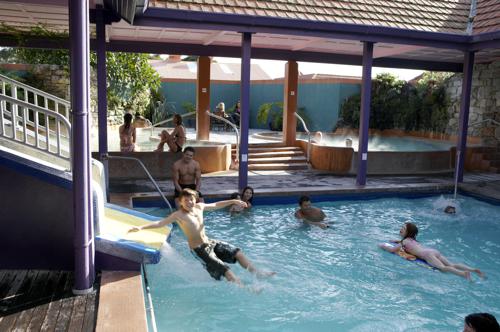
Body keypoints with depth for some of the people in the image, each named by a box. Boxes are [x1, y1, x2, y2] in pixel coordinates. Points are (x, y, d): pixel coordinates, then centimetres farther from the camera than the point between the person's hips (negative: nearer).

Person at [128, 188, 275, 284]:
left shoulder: (199, 207, 2)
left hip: (210, 242, 7)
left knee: (237, 252, 4)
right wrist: (141, 227, -28)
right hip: (199, 249, -7)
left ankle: (257, 273, 15)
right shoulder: (178, 215, -15)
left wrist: (233, 201, 13)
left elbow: (216, 205, 15)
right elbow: (160, 223, -19)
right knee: (225, 269, -14)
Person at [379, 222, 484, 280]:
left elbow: (392, 249, 1)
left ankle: (464, 273, -50)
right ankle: (473, 269, -17)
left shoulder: (404, 241, 8)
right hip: (435, 251, 9)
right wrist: (398, 241, 57)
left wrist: (382, 245, 18)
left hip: (428, 254, -9)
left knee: (443, 267, -28)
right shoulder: (412, 239, 33)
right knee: (452, 265, -1)